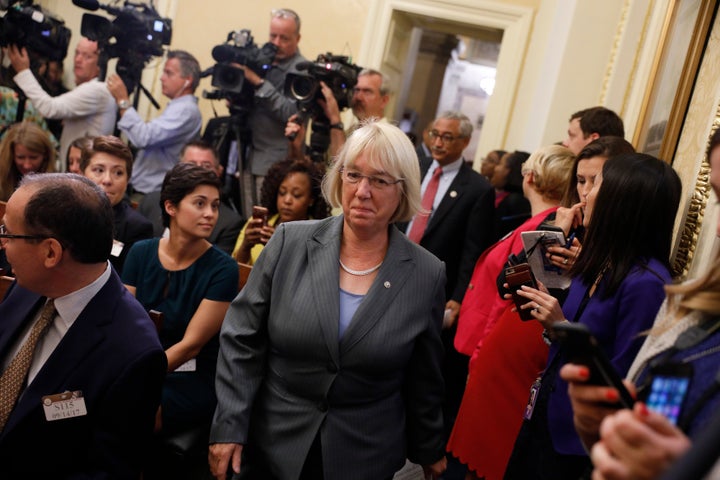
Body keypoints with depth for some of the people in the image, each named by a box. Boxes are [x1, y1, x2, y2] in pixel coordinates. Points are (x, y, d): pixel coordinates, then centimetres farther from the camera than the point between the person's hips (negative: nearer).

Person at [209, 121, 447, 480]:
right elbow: (242, 340, -4)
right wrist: (229, 428, -7)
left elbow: (423, 379, 3)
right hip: (272, 446, 1)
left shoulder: (426, 275, -7)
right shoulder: (289, 242, -8)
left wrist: (429, 450, 13)